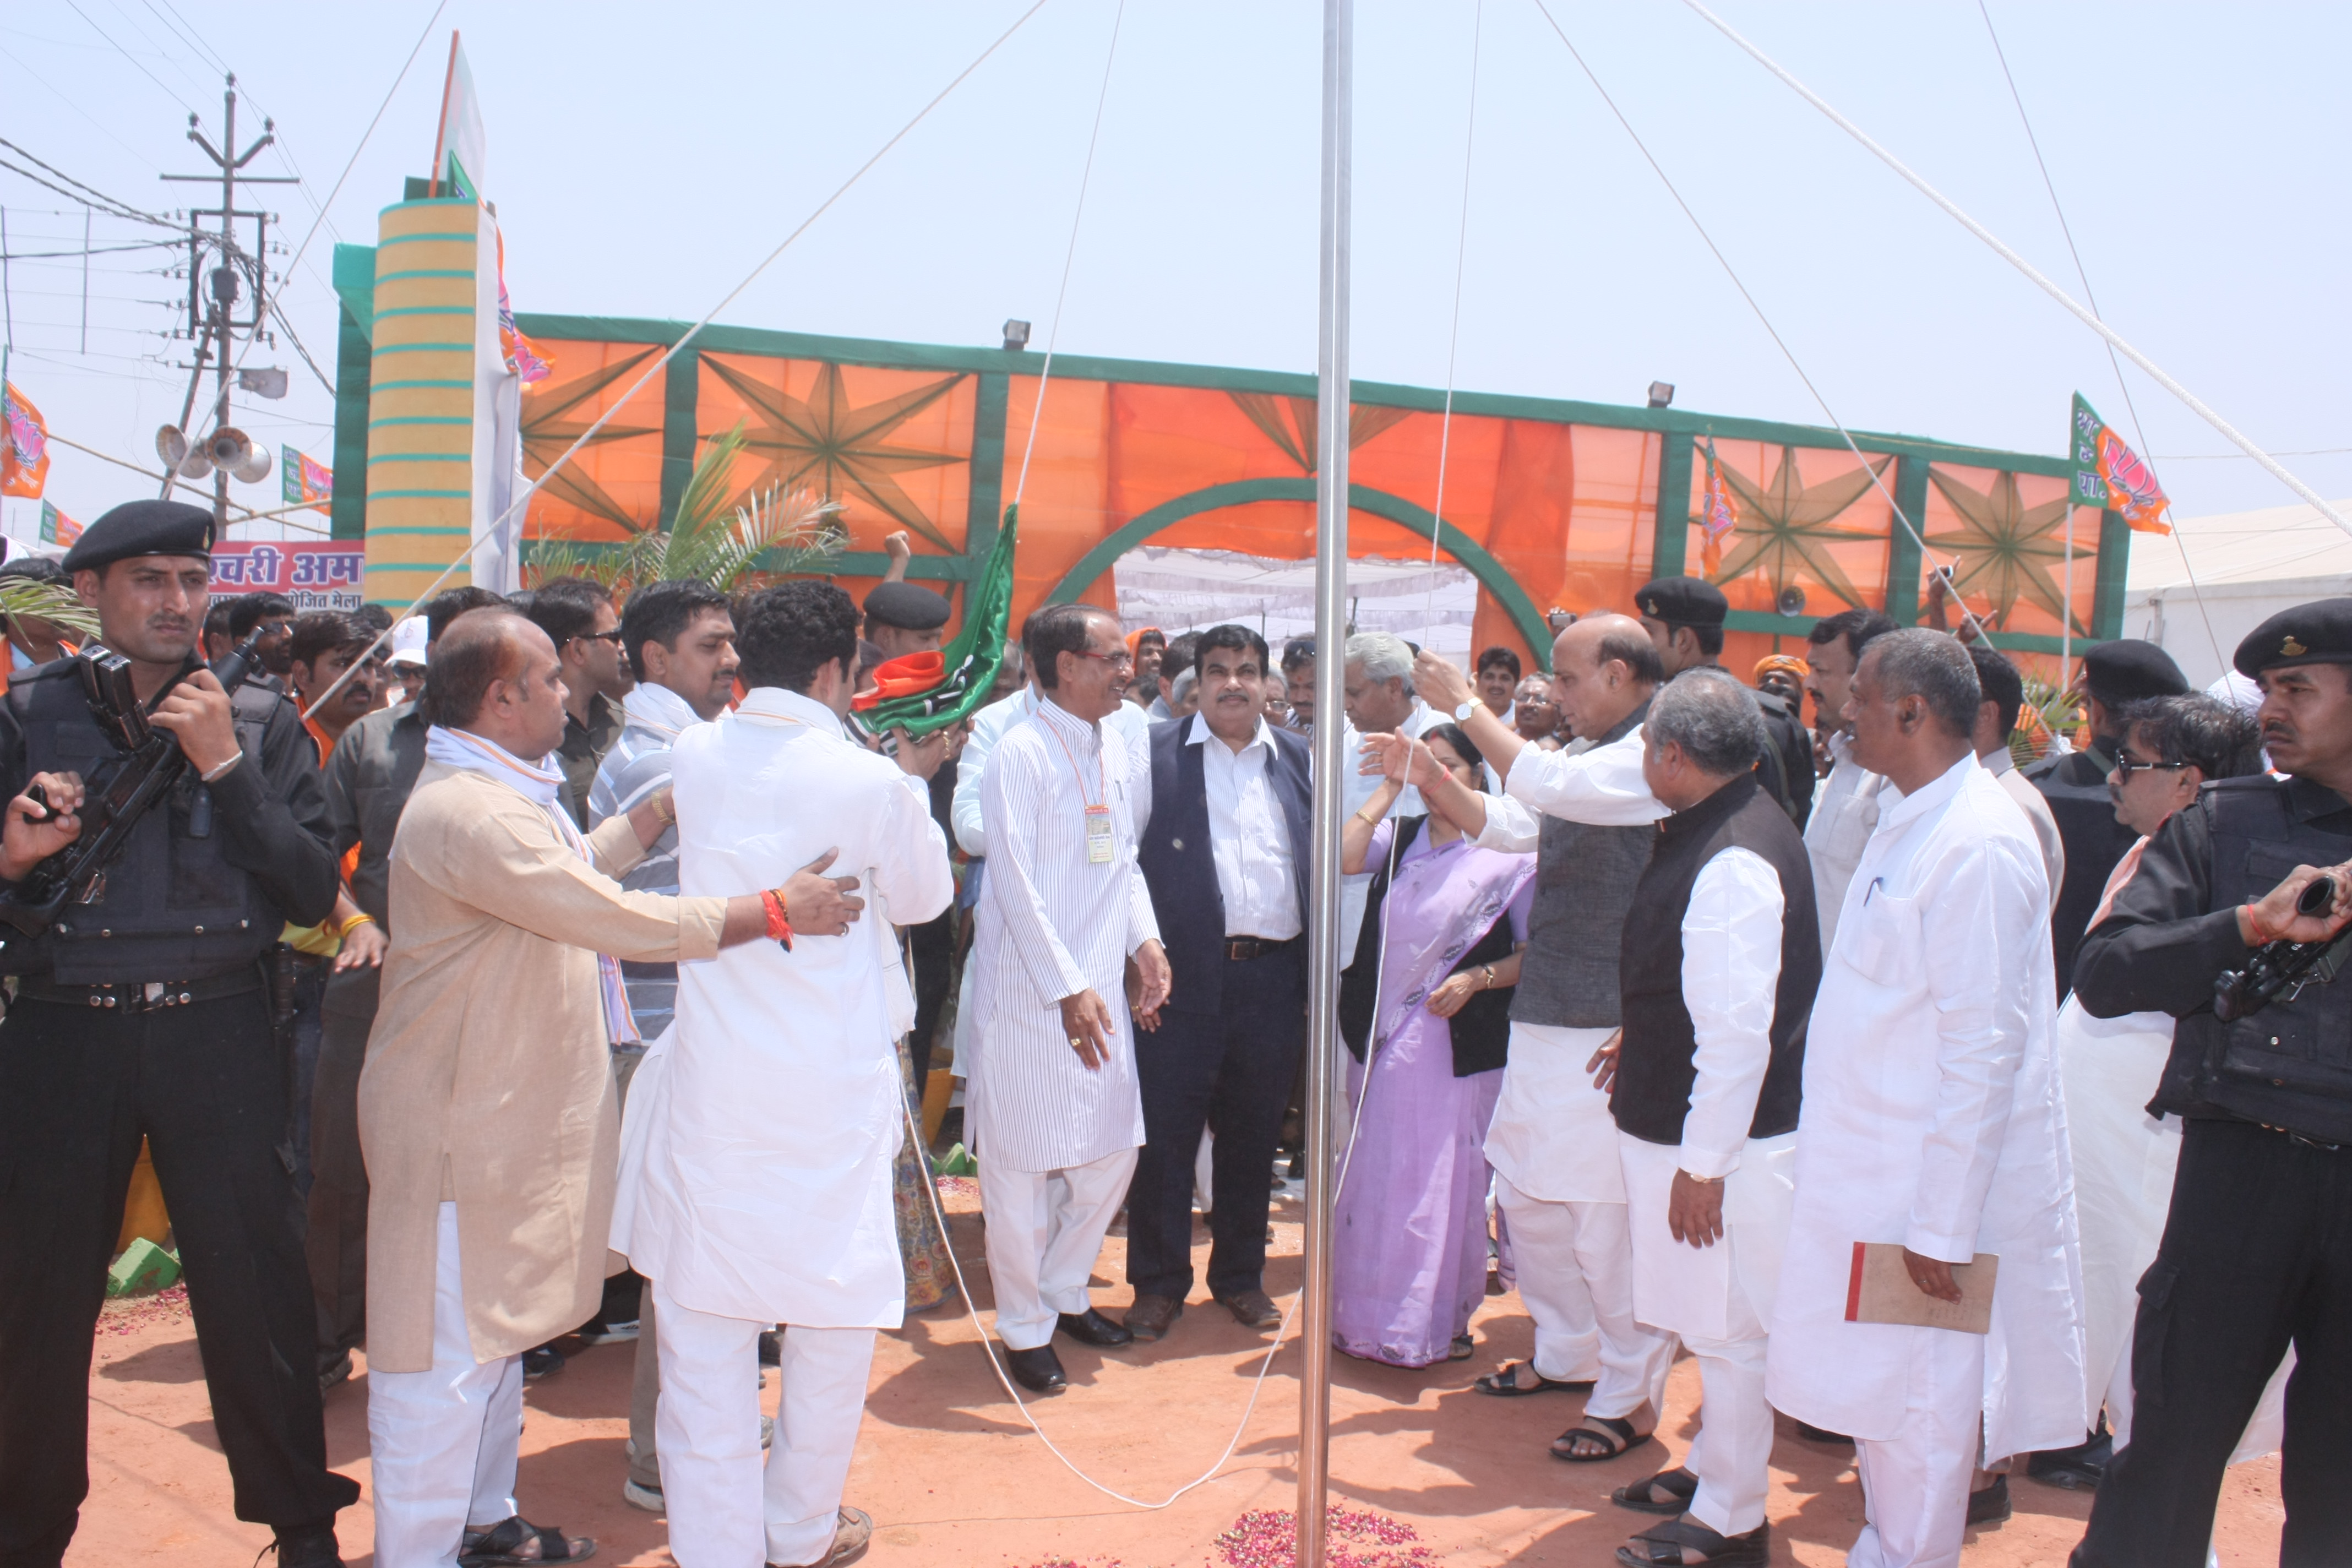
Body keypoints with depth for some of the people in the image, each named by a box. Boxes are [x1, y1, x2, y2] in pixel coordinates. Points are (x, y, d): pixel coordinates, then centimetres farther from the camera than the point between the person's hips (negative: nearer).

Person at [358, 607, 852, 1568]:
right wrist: (772, 910, -25)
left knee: (494, 1323, 21)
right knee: (447, 1343, -1)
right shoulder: (466, 812, -25)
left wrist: (663, 811, 15)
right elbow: (614, 917, -29)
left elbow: (572, 872, 24)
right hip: (461, 1118, -12)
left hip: (510, 1108, 12)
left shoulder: (504, 795, 12)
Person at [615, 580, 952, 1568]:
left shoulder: (693, 754, -1)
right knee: (832, 1314, 15)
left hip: (710, 1076, 3)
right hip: (828, 1090, -3)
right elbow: (924, 897, 6)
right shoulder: (871, 782, -12)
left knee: (703, 1326, 12)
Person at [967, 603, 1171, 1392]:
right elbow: (1015, 882, -15)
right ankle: (1026, 1326, 18)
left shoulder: (1113, 746, 11)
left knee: (1113, 1150, 12)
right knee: (1025, 1163, 2)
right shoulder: (1021, 751, -12)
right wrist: (1068, 988, -16)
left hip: (1101, 989, 7)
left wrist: (1145, 938, 4)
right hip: (1032, 994, -7)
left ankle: (1065, 1291, 32)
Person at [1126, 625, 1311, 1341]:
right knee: (1164, 1133, 3)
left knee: (1254, 1136, 12)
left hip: (1274, 978, 3)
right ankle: (1158, 1283, 18)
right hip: (1182, 976, -3)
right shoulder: (1156, 752, 0)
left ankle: (1241, 1276, 28)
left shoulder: (1298, 760, 10)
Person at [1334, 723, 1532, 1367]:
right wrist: (1389, 787, -6)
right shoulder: (1398, 837, 9)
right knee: (1377, 1176, 12)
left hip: (1458, 1043, -4)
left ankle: (1442, 1321, 19)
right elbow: (1343, 856, -10)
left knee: (1444, 1180, 3)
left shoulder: (1507, 853, -4)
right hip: (1383, 1036, 4)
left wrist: (1475, 979, -18)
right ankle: (1374, 1312, 27)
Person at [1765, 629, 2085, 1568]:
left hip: (1930, 1184, -9)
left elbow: (1984, 1049, -21)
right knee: (1875, 1388, 19)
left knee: (1917, 1406, 5)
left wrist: (1943, 1224, -19)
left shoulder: (1976, 846, -20)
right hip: (1868, 1169, 9)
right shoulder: (1907, 822, 10)